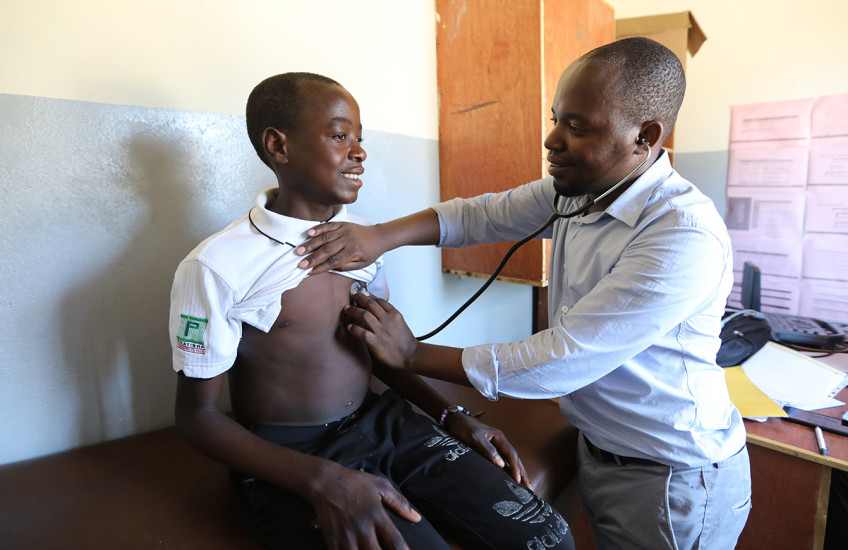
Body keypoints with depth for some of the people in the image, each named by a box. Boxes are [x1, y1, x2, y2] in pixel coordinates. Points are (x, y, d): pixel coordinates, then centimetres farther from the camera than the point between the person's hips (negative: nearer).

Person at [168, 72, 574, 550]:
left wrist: (451, 417, 4)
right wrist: (322, 481, -21)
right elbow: (197, 416, -8)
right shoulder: (216, 267, -13)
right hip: (288, 458, -4)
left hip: (384, 422, 5)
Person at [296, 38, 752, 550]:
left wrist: (414, 355, -24)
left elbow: (560, 361, -32)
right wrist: (381, 234, -16)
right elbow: (483, 215, -1)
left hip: (675, 481, -6)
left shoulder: (685, 237, -30)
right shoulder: (575, 189, -6)